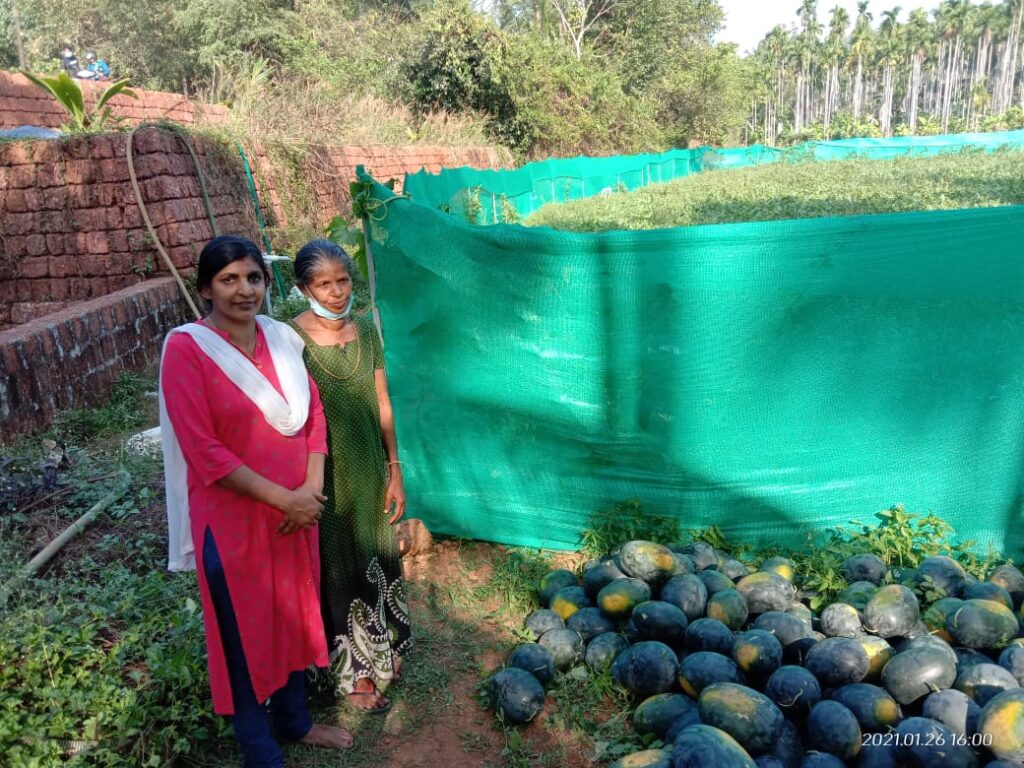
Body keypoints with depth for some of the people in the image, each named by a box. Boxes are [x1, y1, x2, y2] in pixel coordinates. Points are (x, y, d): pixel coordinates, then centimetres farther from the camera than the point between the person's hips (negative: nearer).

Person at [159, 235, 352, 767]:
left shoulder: (281, 337, 0)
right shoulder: (186, 348, -16)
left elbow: (313, 413, 4)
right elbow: (204, 453, -20)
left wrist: (311, 488, -10)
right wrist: (283, 498, -18)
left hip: (295, 512, 6)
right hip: (232, 518, -5)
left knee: (294, 615, 21)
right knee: (244, 632, 12)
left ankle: (294, 719, 47)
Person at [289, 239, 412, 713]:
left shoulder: (366, 331, -3)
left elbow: (382, 406, 3)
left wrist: (395, 472, 5)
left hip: (370, 471, 4)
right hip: (325, 477, -4)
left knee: (375, 561, 20)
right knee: (339, 570, 12)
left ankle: (383, 651, 44)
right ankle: (355, 673, 33)